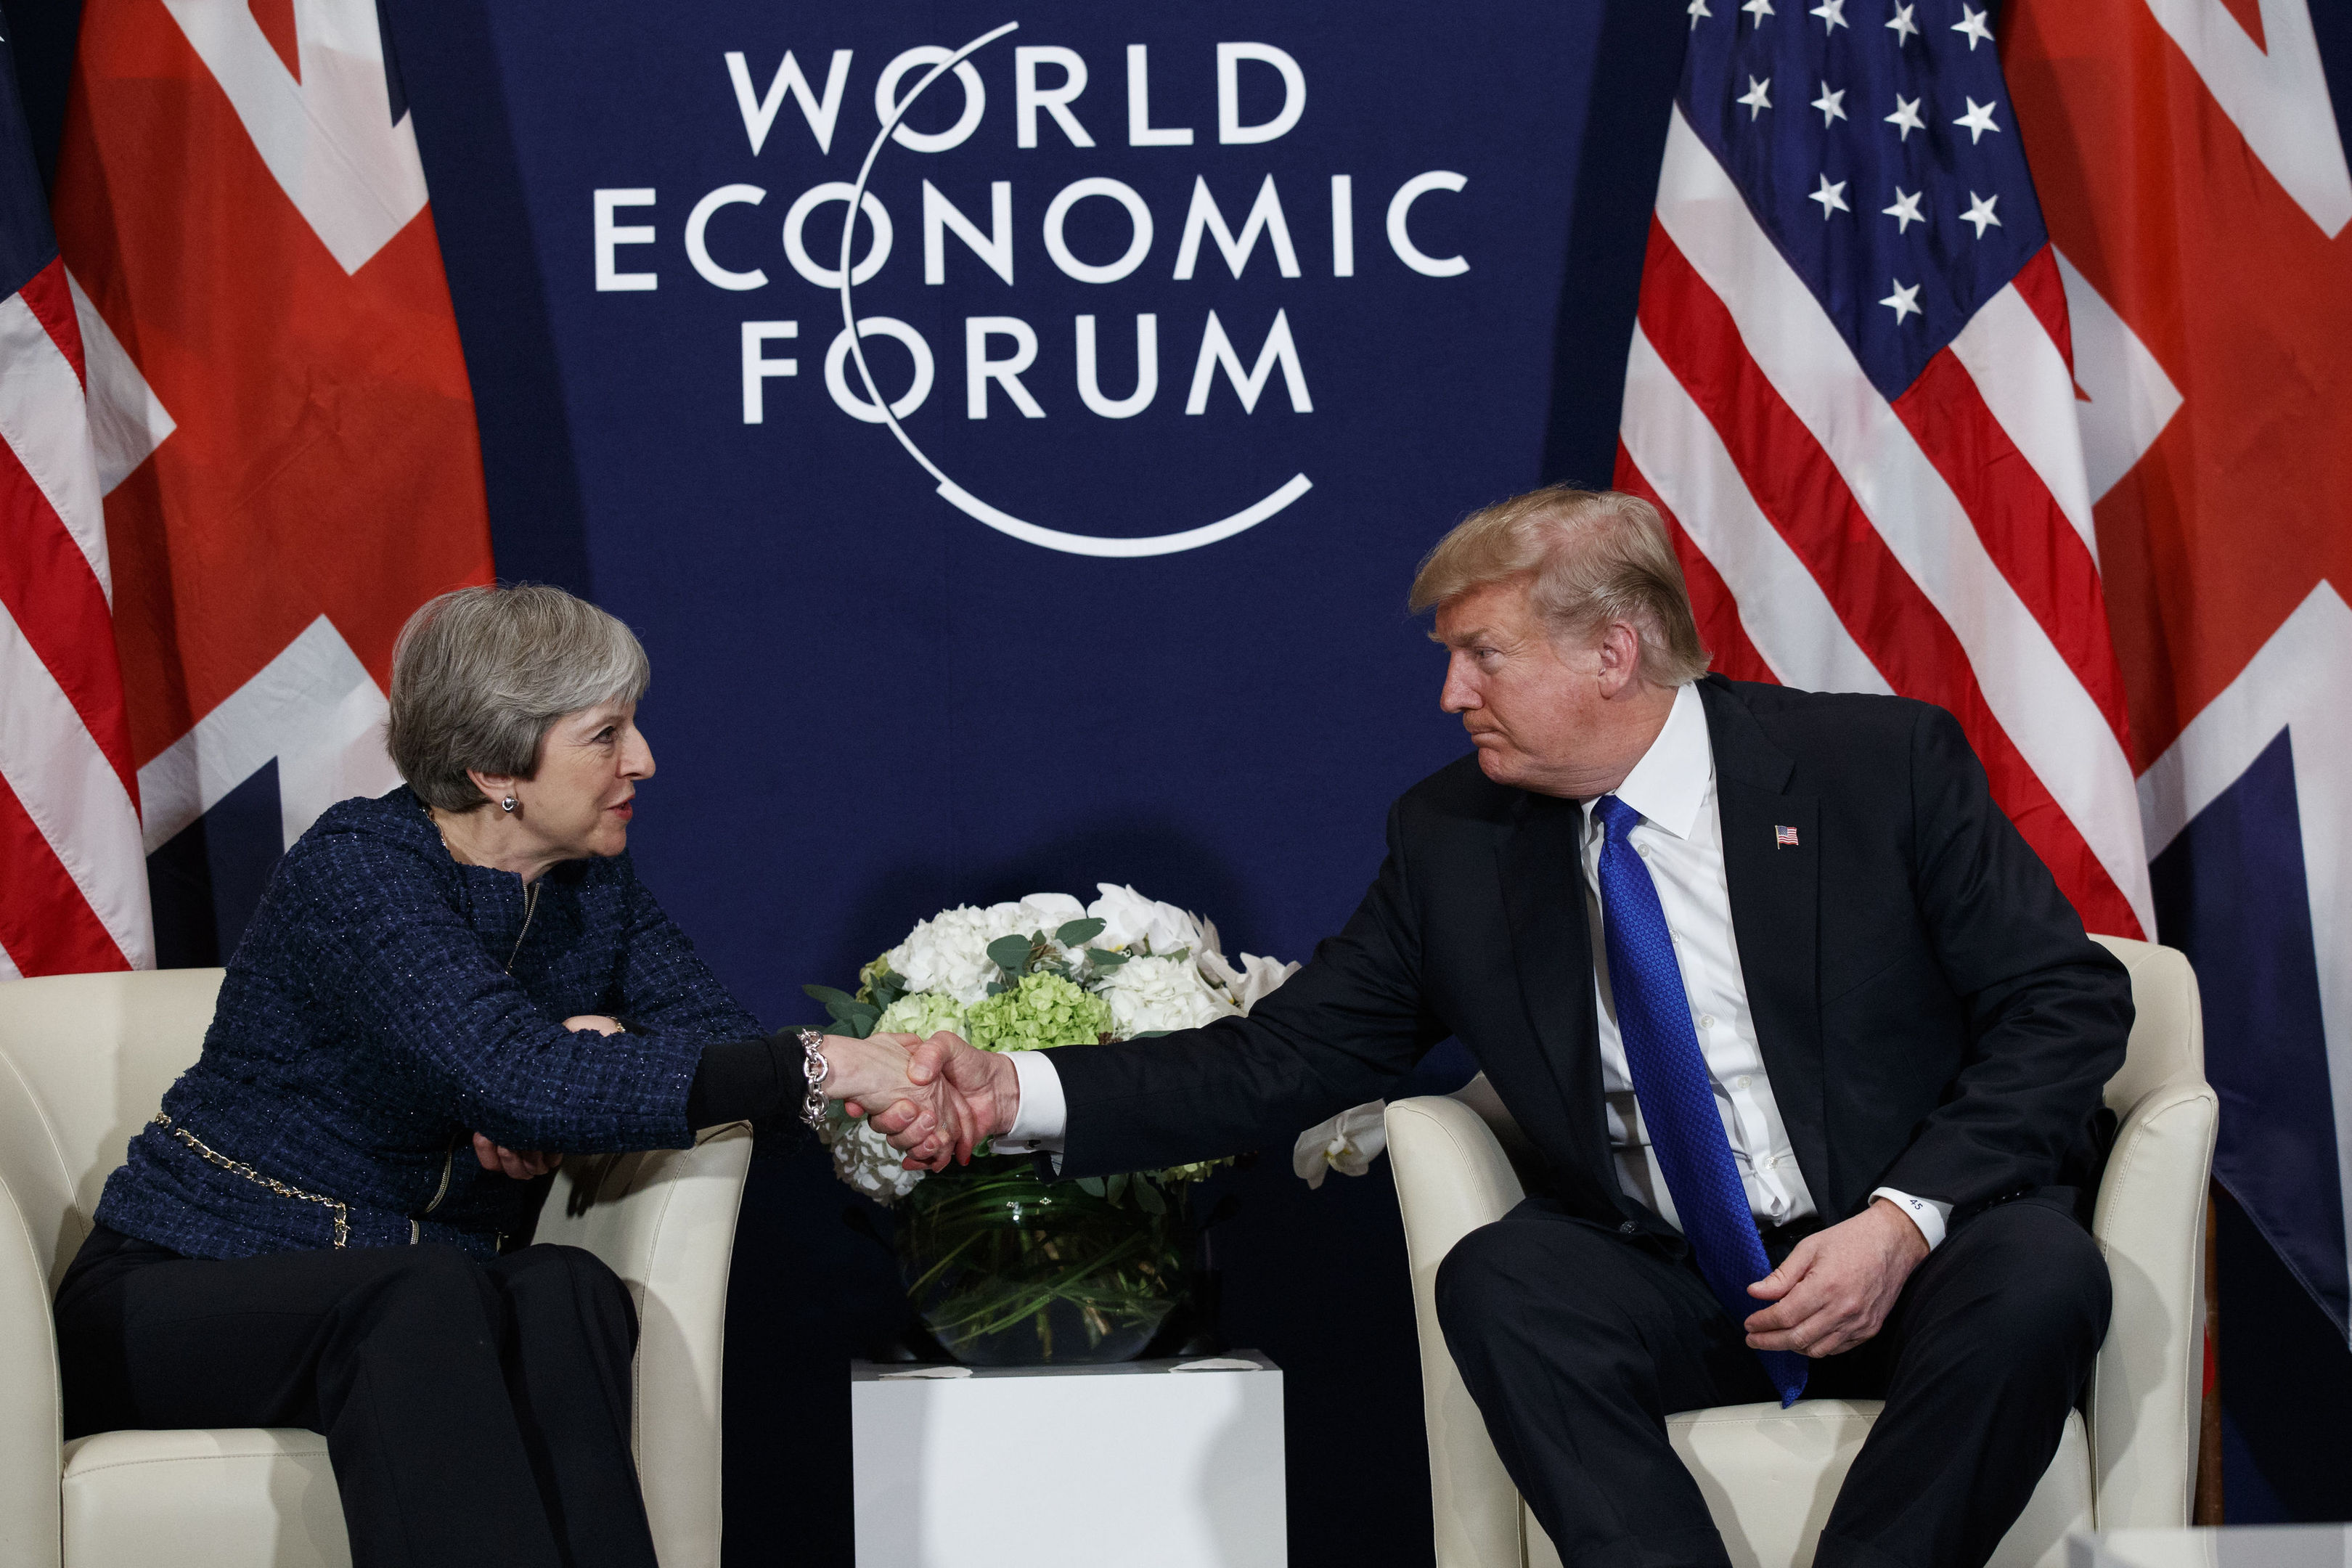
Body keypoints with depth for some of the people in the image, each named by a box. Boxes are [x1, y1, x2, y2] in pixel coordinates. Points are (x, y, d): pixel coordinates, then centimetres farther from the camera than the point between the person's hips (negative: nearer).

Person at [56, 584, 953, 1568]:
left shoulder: (593, 886, 7)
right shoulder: (356, 871, -18)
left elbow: (724, 1035, -4)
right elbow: (525, 1081, -33)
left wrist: (606, 1059, -26)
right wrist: (822, 1063, -36)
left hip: (426, 1304, 5)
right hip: (193, 1296, -5)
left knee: (566, 1292, -29)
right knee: (422, 1297, -37)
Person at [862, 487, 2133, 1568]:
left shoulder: (1882, 764, -5)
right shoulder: (1454, 841, 4)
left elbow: (2068, 1002, -6)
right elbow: (1286, 1057, 3)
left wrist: (1905, 1220, -19)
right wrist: (1021, 1094, -11)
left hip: (1923, 1267, -2)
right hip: (1680, 1294, 2)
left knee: (2039, 1274, -34)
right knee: (1500, 1276, -28)